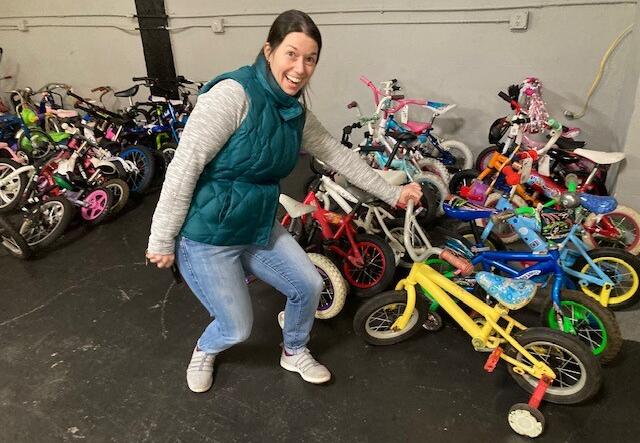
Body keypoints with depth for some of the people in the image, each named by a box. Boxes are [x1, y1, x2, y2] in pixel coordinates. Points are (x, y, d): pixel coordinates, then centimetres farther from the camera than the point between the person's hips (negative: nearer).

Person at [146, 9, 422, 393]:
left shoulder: (298, 114, 1)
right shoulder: (234, 94, -23)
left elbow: (339, 156, 10)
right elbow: (185, 166, -22)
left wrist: (392, 194, 13)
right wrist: (162, 240, -18)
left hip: (258, 227, 7)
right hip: (205, 234, -7)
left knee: (309, 285, 9)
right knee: (237, 328, 3)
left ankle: (295, 353, 39)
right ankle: (205, 351, 42)